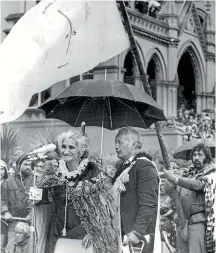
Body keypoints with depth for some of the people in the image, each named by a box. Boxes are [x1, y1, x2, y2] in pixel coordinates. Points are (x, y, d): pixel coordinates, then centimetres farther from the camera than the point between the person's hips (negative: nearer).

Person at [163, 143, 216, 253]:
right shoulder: (189, 173, 19)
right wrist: (170, 186, -7)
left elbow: (198, 184, -17)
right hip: (182, 221, 6)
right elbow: (177, 195, 16)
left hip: (198, 221, -6)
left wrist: (176, 179, -26)